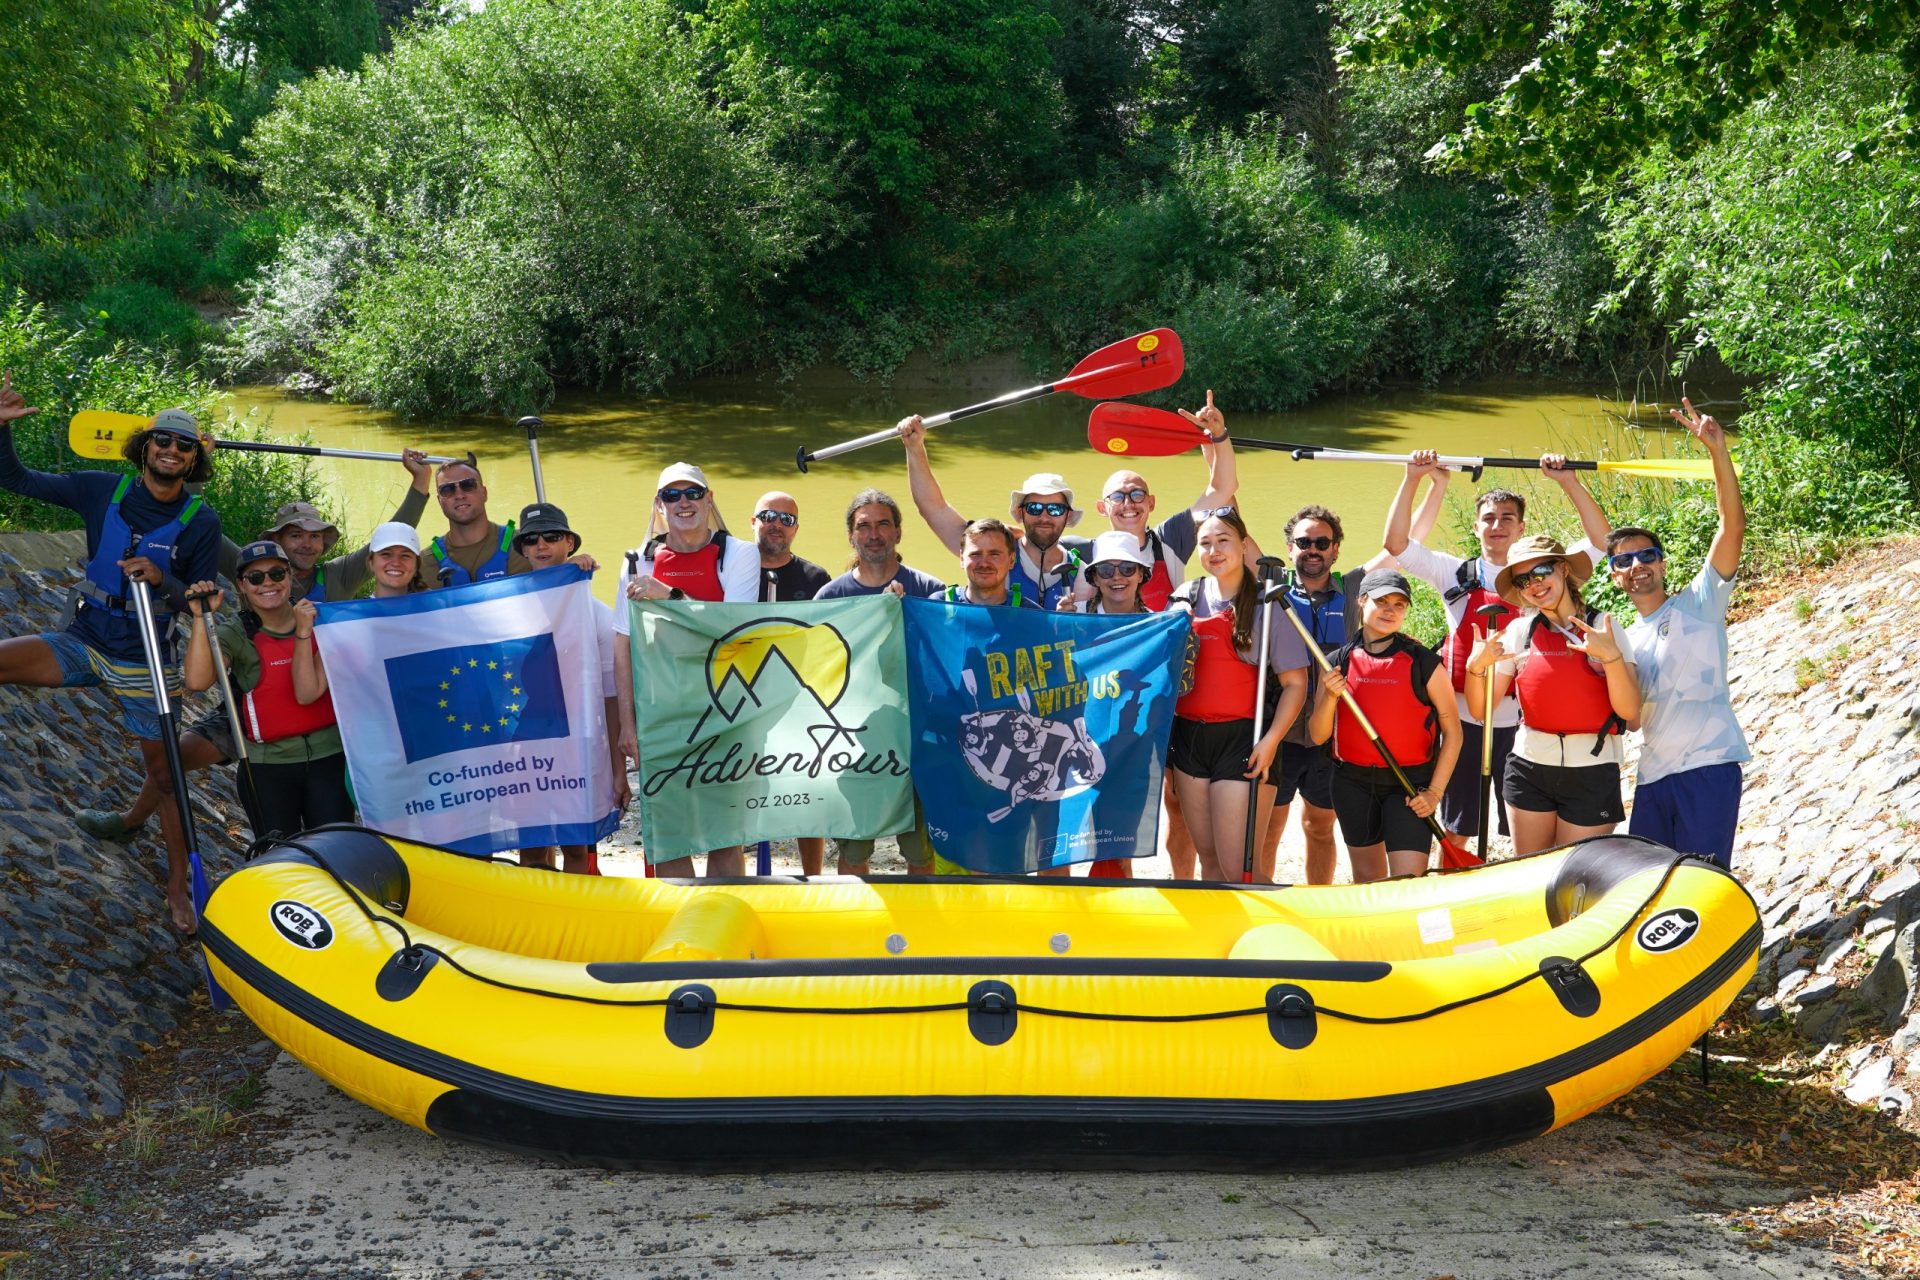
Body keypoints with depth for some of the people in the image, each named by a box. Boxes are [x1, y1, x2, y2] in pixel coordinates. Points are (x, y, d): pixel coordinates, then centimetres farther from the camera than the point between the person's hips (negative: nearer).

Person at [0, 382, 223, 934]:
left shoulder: (202, 522, -8)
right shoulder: (102, 490, -4)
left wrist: (162, 581, -25)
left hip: (145, 662, -2)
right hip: (83, 642, 2)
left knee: (165, 773, 5)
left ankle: (178, 885, 20)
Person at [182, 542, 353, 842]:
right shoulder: (235, 633, -4)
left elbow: (308, 693, -14)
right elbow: (197, 680, -24)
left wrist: (303, 632, -20)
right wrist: (202, 616, -22)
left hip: (329, 758, 1)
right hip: (268, 765, -1)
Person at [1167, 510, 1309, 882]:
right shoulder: (1185, 597, 10)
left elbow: (1295, 684, -5)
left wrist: (1270, 741, -15)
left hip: (1242, 740, -5)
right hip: (1189, 736, 5)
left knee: (1237, 868, -10)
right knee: (1207, 857, 12)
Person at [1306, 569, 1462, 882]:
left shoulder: (1424, 662, -6)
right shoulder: (1338, 663, 2)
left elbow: (1452, 731, -4)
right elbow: (1318, 736, 1)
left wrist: (1434, 791, -10)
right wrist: (1330, 697, -17)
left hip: (1409, 785, -3)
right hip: (1353, 783, 3)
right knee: (1367, 879, 14)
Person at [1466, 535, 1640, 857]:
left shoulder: (1603, 628, -4)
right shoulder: (1519, 631, 2)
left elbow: (1630, 711, -12)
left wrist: (1611, 656, -24)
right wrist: (1476, 667, -17)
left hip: (1592, 771, -2)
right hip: (1530, 767, 2)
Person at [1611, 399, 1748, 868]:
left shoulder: (1698, 604, 3)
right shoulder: (1625, 641, 19)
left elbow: (1733, 525, -9)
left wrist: (1717, 450, -18)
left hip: (1708, 766, -6)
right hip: (1652, 776, 6)